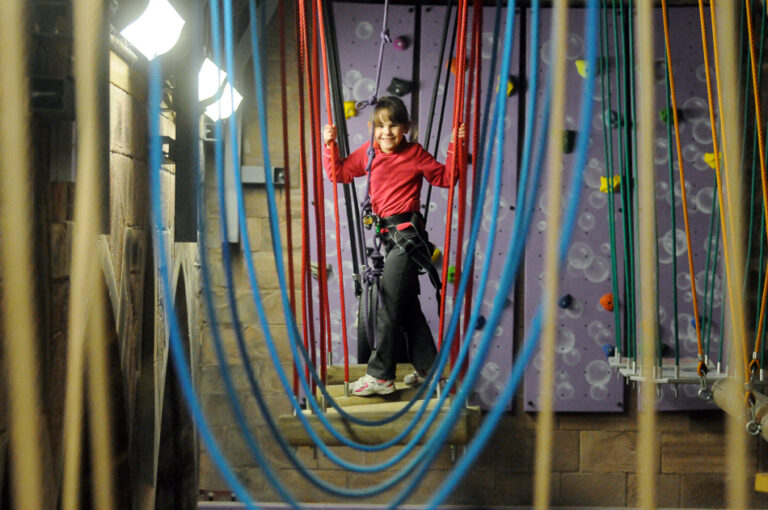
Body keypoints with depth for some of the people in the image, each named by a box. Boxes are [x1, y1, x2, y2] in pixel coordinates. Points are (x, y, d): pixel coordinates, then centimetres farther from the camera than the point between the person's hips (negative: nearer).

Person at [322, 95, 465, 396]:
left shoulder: (415, 154, -6)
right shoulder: (368, 152, 9)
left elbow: (445, 177, 0)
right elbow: (339, 173, 17)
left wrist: (455, 147, -10)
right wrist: (329, 145, 6)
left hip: (407, 234, -7)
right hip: (390, 235, 7)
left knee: (389, 305, -6)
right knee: (407, 304, 14)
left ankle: (380, 376, 1)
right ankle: (428, 369, 25)